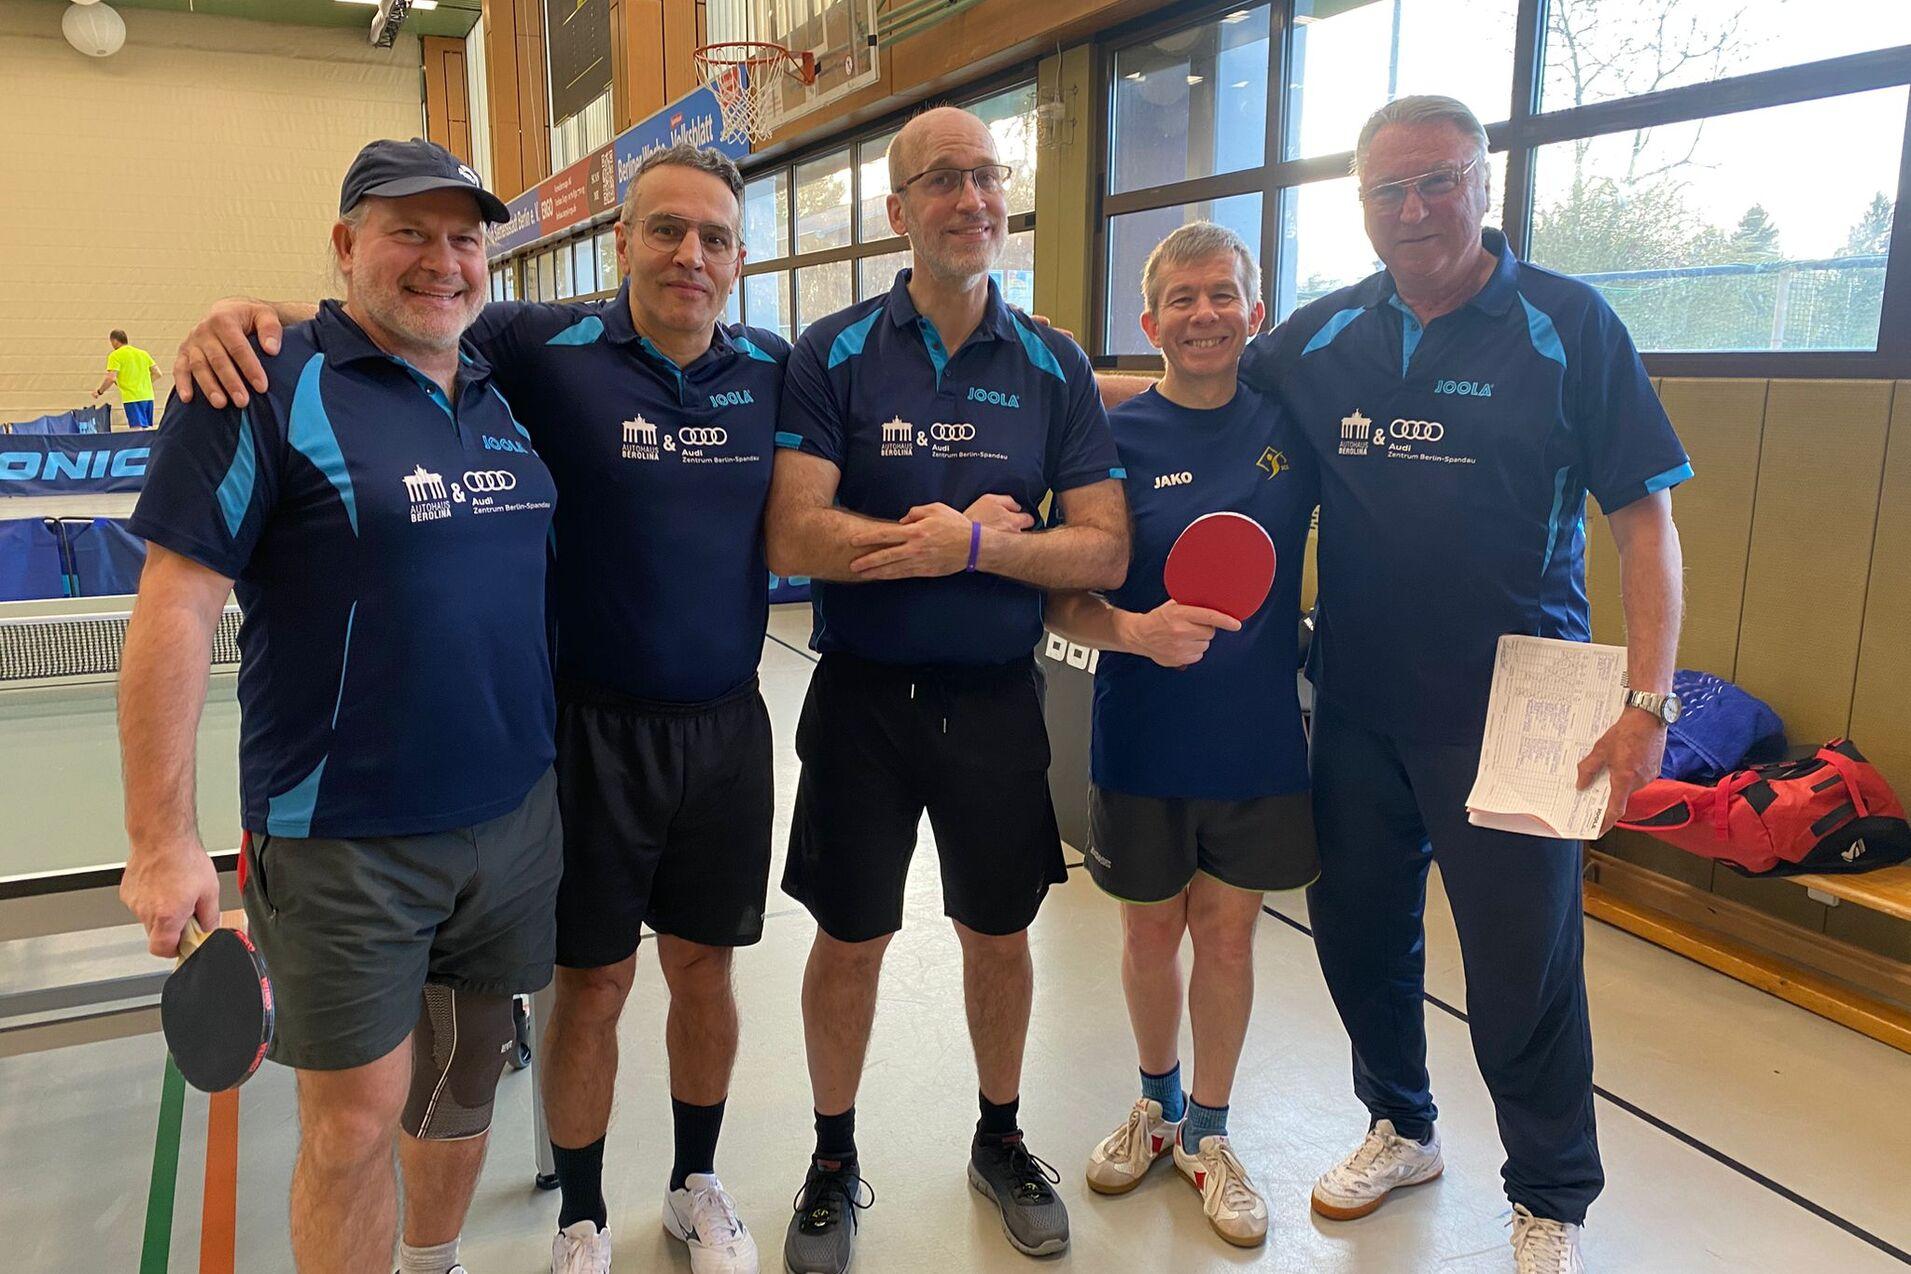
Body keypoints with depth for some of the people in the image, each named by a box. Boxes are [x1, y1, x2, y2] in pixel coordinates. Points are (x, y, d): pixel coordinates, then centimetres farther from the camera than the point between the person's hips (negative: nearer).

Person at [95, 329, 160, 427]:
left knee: (138, 430, -12)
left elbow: (111, 378, -10)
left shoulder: (115, 355, -2)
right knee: (148, 429, 9)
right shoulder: (143, 353, 15)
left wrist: (99, 392, 4)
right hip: (148, 397, 6)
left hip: (132, 398, -6)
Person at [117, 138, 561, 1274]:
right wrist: (162, 840, -15)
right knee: (356, 1119, 4)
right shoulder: (268, 385, -9)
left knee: (464, 1080, 20)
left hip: (515, 816, 6)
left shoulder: (507, 393, 9)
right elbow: (176, 606, -13)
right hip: (344, 836, -5)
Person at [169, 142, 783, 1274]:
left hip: (727, 726, 3)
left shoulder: (774, 370, 0)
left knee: (704, 968, 17)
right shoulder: (546, 349, -9)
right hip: (594, 724, -2)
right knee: (592, 982, 11)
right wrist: (252, 314, -23)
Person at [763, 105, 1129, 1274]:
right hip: (864, 695, -1)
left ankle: (1002, 1142, 40)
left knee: (999, 932, 16)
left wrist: (968, 545, -20)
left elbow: (1106, 550, -6)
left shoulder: (1055, 368, 1)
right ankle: (835, 1163, 34)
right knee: (850, 939, 11)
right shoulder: (833, 355, -5)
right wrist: (974, 533, -16)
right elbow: (794, 539, -17)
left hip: (998, 696, 2)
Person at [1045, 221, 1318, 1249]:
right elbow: (1062, 605, -7)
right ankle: (1157, 1101, 43)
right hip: (1141, 740, -1)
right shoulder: (1117, 437, -7)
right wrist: (1137, 630, -26)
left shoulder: (1292, 424, -3)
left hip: (1260, 742, 1)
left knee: (1227, 933, 12)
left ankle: (1208, 1133, 34)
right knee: (1151, 931, 15)